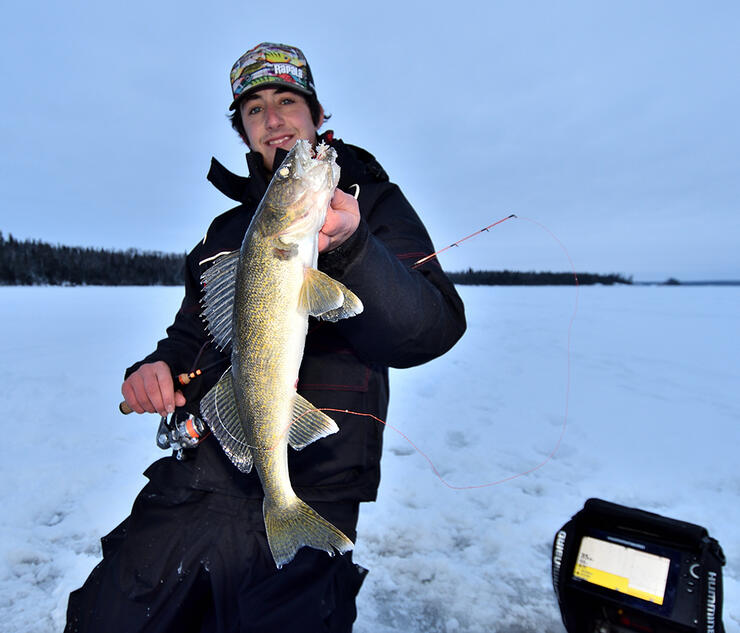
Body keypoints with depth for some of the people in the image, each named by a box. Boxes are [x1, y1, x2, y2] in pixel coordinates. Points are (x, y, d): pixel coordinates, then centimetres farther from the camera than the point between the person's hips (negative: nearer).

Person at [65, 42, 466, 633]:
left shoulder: (372, 202, 0)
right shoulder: (226, 229, 16)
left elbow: (433, 332, -14)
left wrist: (350, 248, -31)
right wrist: (155, 367, 2)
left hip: (307, 498, -4)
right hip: (191, 483, 5)